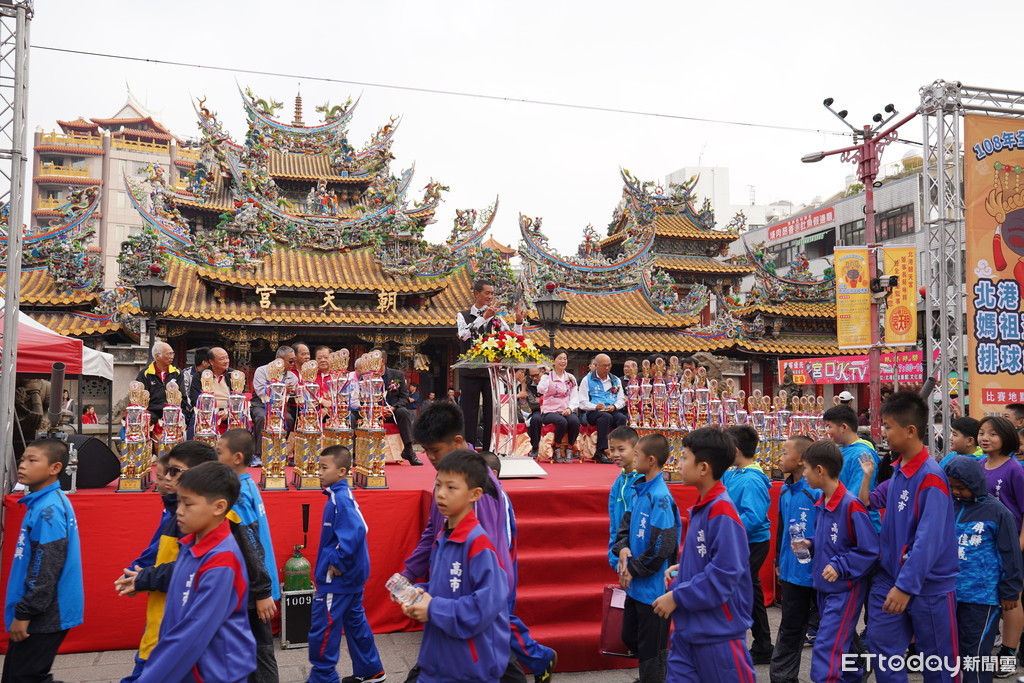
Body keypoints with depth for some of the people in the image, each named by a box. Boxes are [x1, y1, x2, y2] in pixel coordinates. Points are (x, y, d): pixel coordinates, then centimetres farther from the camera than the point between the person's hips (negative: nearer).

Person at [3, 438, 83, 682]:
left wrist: (24, 613, -18)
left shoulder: (48, 509, -20)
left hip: (43, 615, -9)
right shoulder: (41, 503, 10)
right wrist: (23, 611, 21)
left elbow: (45, 568, -23)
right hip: (41, 612, 9)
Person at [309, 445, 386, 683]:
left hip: (338, 578, -10)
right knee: (355, 623, 19)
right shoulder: (340, 495, 8)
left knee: (322, 629, 1)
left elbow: (355, 531, -33)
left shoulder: (340, 498, -21)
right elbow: (355, 529, 17)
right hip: (349, 575, 10)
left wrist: (338, 562, -23)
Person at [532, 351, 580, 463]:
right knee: (562, 422, -34)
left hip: (566, 411, 3)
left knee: (575, 421, -30)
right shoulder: (547, 376, 2)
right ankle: (556, 449, -9)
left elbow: (574, 398, 9)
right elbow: (541, 390, -18)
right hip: (550, 411, -3)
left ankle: (569, 449, -10)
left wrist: (569, 409, -9)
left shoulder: (571, 378, 14)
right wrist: (546, 374, -17)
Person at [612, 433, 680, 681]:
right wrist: (623, 549, -8)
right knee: (630, 636, 24)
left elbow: (661, 546, -25)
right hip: (636, 585, 9)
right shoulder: (639, 490, 4)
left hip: (654, 586, -9)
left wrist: (633, 569, -15)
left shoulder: (660, 497, -23)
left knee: (651, 647, 8)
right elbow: (626, 522, 11)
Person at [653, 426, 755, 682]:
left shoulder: (722, 513, -22)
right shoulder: (701, 507, 6)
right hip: (688, 626, 9)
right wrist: (682, 569, 3)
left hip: (719, 631, -8)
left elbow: (723, 575, -25)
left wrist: (677, 597, -19)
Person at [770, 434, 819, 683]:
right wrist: (780, 562, 20)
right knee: (791, 627, 18)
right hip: (792, 571, 7)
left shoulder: (817, 491, -20)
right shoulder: (785, 490, 5)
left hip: (815, 571, -7)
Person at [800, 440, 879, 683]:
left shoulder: (851, 505, -21)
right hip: (825, 587, 9)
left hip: (845, 589, -9)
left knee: (826, 650, -10)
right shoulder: (822, 503, 5)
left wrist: (840, 566, -24)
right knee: (840, 646, 21)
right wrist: (810, 544, 2)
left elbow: (869, 551, -19)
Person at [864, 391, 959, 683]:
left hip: (928, 584, -7)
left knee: (937, 660, 10)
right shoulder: (898, 471, 3)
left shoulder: (931, 477, -21)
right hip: (890, 576, 7)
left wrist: (906, 585, -27)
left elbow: (929, 539, -26)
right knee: (881, 645, 9)